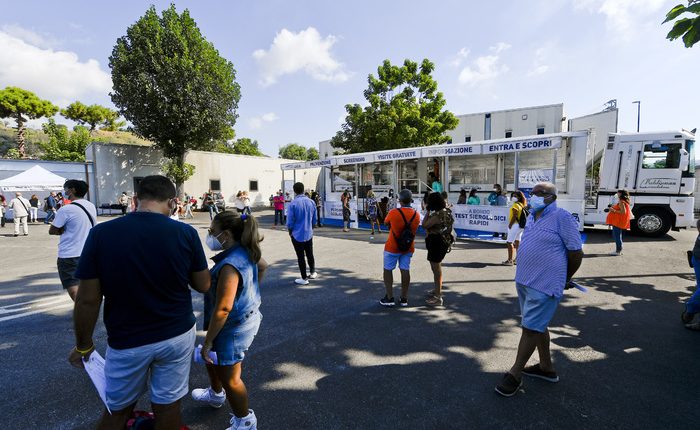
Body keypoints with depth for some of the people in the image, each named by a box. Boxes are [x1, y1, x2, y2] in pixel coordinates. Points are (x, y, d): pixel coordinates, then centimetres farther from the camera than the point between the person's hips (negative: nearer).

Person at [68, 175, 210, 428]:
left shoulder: (101, 233, -14)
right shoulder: (186, 233, -14)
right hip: (177, 336, 0)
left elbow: (88, 300, -10)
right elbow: (203, 286, -5)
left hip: (127, 342, 0)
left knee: (118, 409, 24)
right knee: (167, 405, 18)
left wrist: (83, 345, 6)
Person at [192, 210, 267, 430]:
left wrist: (207, 342, -19)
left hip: (234, 326, -10)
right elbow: (262, 266, 17)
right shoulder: (246, 252, -4)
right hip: (248, 316, 10)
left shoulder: (230, 265, -32)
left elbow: (222, 309, -29)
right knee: (212, 358, 31)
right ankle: (216, 394, 57)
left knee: (230, 378, 11)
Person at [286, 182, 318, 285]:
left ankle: (304, 279, 15)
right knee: (310, 254, 21)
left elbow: (290, 221, -12)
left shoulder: (293, 204, -16)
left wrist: (290, 231, 6)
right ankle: (313, 273, 36)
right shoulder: (311, 202, -2)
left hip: (297, 235, -4)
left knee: (300, 257, 6)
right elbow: (314, 219, 6)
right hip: (309, 234, 4)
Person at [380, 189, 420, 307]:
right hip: (408, 248, 4)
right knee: (405, 271, 9)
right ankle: (404, 299, 17)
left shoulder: (393, 212, -18)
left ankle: (389, 298, 10)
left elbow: (385, 223, -1)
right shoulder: (416, 214, -4)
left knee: (388, 270, 8)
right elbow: (414, 230, 6)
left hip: (392, 247, -4)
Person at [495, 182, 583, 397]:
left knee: (530, 328, -1)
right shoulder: (532, 217, 9)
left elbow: (576, 252, -11)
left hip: (544, 286, -8)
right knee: (538, 325, 20)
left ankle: (515, 374, 11)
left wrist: (565, 279, 1)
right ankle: (546, 367, 38)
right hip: (523, 281, 9)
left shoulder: (562, 217, -14)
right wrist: (526, 274, 18)